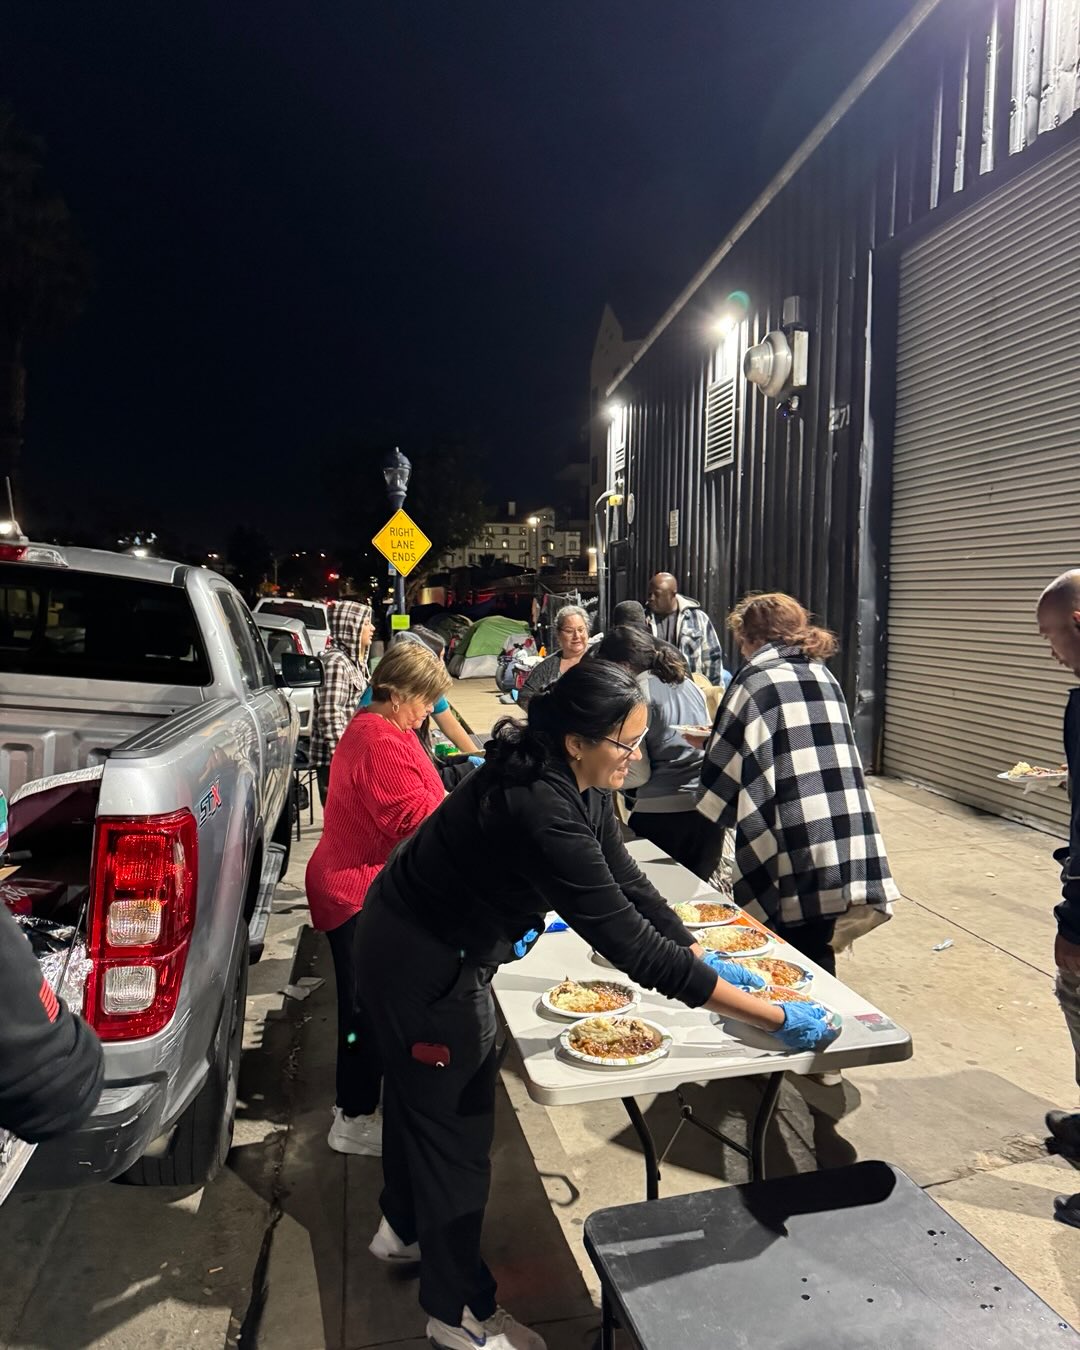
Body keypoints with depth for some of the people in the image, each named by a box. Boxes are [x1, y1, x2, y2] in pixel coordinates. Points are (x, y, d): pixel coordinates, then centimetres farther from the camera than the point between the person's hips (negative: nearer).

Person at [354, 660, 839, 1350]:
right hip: (423, 965, -9)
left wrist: (704, 958, -2)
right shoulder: (540, 813, -38)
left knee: (422, 1095, 28)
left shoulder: (576, 782, -10)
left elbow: (628, 883, -1)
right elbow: (633, 945, -37)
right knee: (456, 1122, 10)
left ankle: (406, 1227, 55)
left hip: (442, 948, 9)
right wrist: (776, 1018, -31)